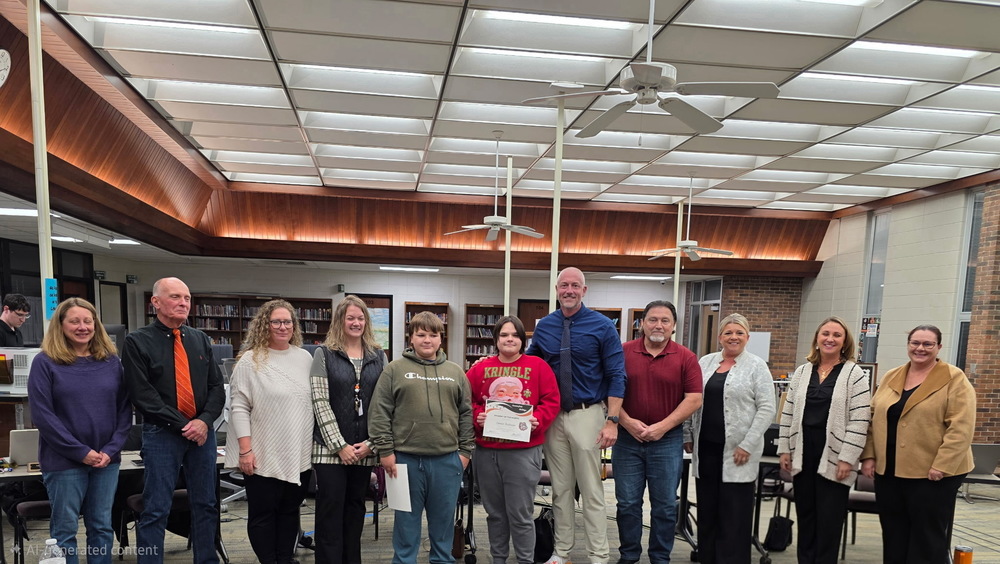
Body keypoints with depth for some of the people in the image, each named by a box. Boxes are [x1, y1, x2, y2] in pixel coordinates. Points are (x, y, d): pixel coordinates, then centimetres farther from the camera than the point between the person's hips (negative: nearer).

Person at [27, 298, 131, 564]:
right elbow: (42, 415, -10)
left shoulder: (111, 361, 5)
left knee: (102, 527, 12)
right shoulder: (45, 362, -5)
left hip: (107, 460, 3)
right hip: (63, 461, -3)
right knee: (64, 530, 6)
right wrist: (81, 452, -14)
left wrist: (111, 450, -8)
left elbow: (124, 409, 4)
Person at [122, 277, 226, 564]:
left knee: (205, 505, 12)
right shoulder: (137, 342, -4)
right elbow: (143, 395, -10)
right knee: (156, 510, 2)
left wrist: (204, 420, -10)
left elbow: (217, 387, 7)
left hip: (203, 431, 4)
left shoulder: (201, 340, 9)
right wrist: (182, 425, -13)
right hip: (162, 433, -4)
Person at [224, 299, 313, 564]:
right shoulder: (250, 360, -7)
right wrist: (245, 450, -14)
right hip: (264, 455, -4)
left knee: (290, 511, 14)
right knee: (263, 514, 7)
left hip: (299, 454, 4)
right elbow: (239, 407, -9)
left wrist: (317, 443, 11)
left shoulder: (305, 358, 7)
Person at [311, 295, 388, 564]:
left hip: (365, 449, 3)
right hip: (331, 448, -3)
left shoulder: (378, 356, 7)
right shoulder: (324, 354, 0)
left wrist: (371, 443, -6)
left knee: (355, 510, 12)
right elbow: (320, 403, -7)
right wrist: (340, 445, -12)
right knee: (330, 512, 1)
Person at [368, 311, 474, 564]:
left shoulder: (455, 372, 8)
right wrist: (385, 450, -7)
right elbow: (379, 413, -2)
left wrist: (465, 450, 5)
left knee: (444, 520, 13)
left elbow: (466, 413, 9)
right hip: (406, 458, -2)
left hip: (448, 460, 2)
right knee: (406, 520, 11)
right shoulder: (394, 369, 1)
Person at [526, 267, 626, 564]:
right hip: (552, 416, 4)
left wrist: (612, 421, -14)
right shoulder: (543, 326, 4)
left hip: (587, 415, -3)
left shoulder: (603, 326, -6)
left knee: (591, 490, 3)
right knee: (560, 489, 13)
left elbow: (616, 377, -7)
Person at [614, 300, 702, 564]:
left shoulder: (686, 358, -2)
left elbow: (694, 398, -5)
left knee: (665, 506, 10)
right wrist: (627, 422, -12)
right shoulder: (622, 352, -1)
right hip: (627, 438, 1)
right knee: (627, 503, 9)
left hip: (668, 441, 0)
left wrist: (663, 426, -13)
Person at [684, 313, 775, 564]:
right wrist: (687, 436, 8)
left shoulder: (756, 366, -2)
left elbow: (766, 409, -7)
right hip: (706, 448, 4)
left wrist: (748, 444, -13)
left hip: (737, 451, -4)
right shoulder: (705, 362, 10)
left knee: (734, 513, 1)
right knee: (707, 509, 12)